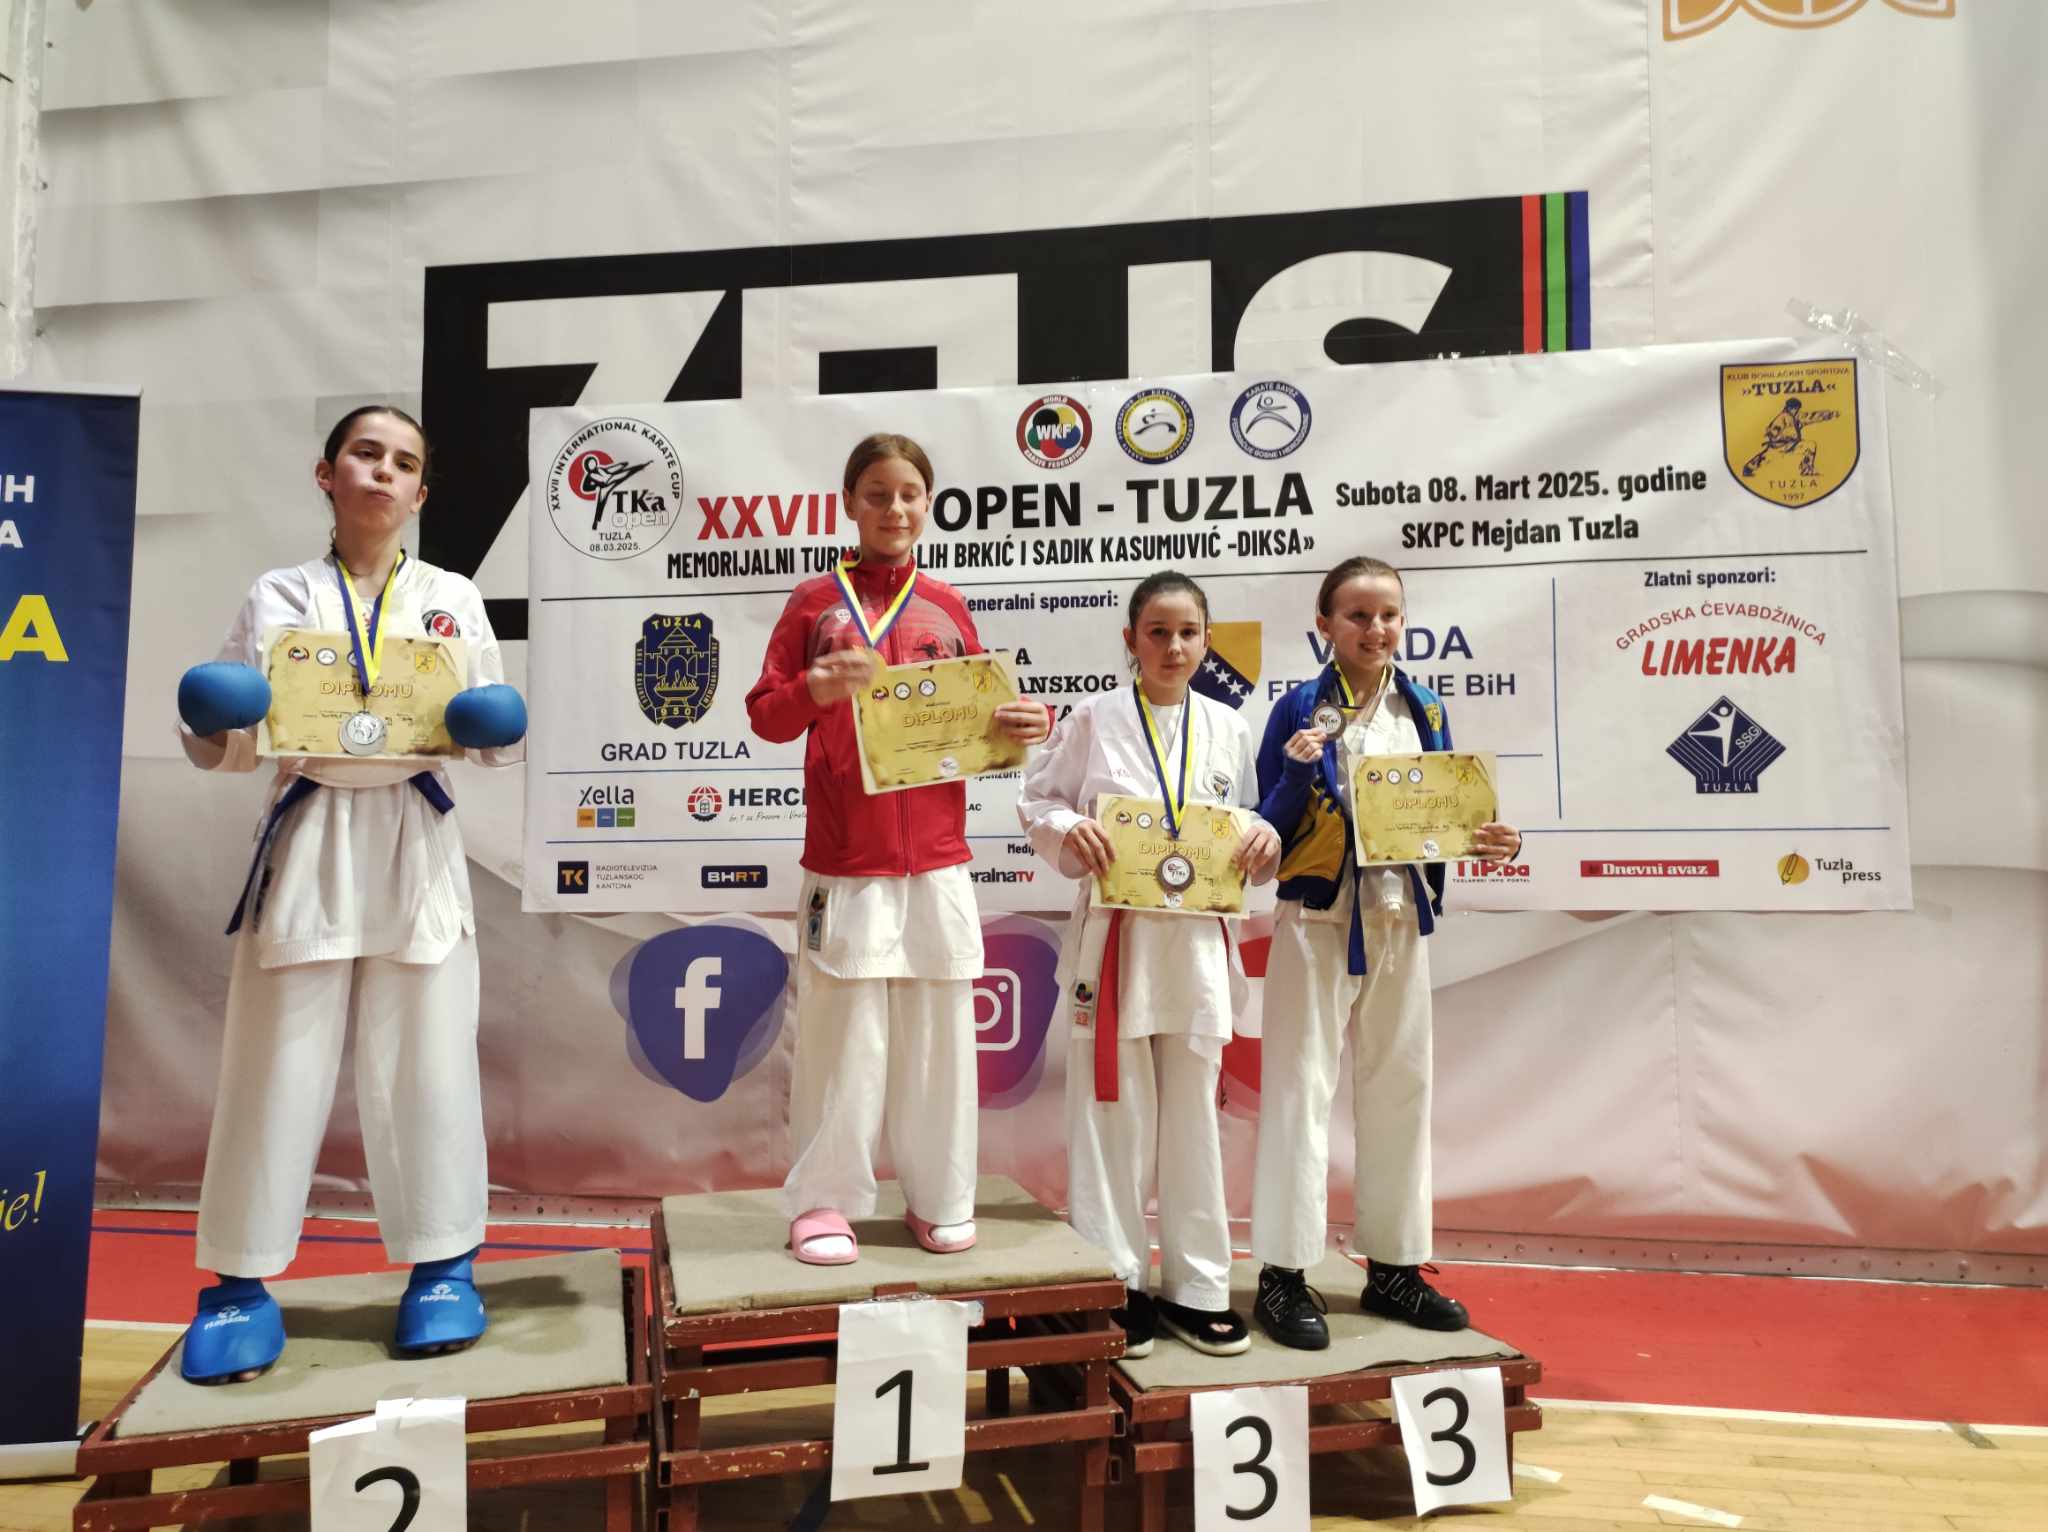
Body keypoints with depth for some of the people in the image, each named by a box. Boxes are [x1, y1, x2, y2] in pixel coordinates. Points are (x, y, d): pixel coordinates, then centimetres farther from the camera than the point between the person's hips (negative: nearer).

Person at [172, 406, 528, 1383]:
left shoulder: (453, 598, 7)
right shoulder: (277, 598, 6)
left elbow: (498, 743, 7)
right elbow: (226, 748, 6)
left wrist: (497, 729, -15)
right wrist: (208, 728, -16)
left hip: (415, 846, 0)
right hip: (307, 843, 0)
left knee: (425, 1065, 4)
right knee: (274, 1068, 3)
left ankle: (442, 1264, 17)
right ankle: (241, 1279, 18)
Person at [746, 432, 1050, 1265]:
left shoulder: (947, 607, 10)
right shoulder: (815, 601, 4)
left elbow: (977, 719, 14)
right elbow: (766, 714, 1)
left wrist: (1021, 727, -7)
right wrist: (813, 689, -19)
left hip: (936, 861, 2)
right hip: (844, 862, -2)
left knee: (939, 1032, 7)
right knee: (842, 1035, 2)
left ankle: (939, 1198, 20)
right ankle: (822, 1201, 17)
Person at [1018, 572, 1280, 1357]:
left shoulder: (1227, 727, 8)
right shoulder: (1094, 718, 0)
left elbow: (1247, 818, 14)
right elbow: (1036, 801, 2)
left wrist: (1264, 838, -7)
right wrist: (1069, 828, -17)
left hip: (1198, 939, 3)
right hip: (1115, 936, -2)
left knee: (1193, 1116, 11)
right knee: (1113, 1114, 4)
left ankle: (1196, 1285, 24)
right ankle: (1116, 1283, 19)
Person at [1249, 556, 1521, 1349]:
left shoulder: (1424, 710, 8)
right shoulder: (1300, 710, -5)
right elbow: (1269, 835, -6)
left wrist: (1485, 842, -7)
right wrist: (1297, 771, -22)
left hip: (1400, 920, 5)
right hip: (1317, 919, -5)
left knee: (1400, 1088, 11)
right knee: (1300, 1088, -2)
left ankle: (1394, 1267, 25)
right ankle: (1284, 1273, 8)